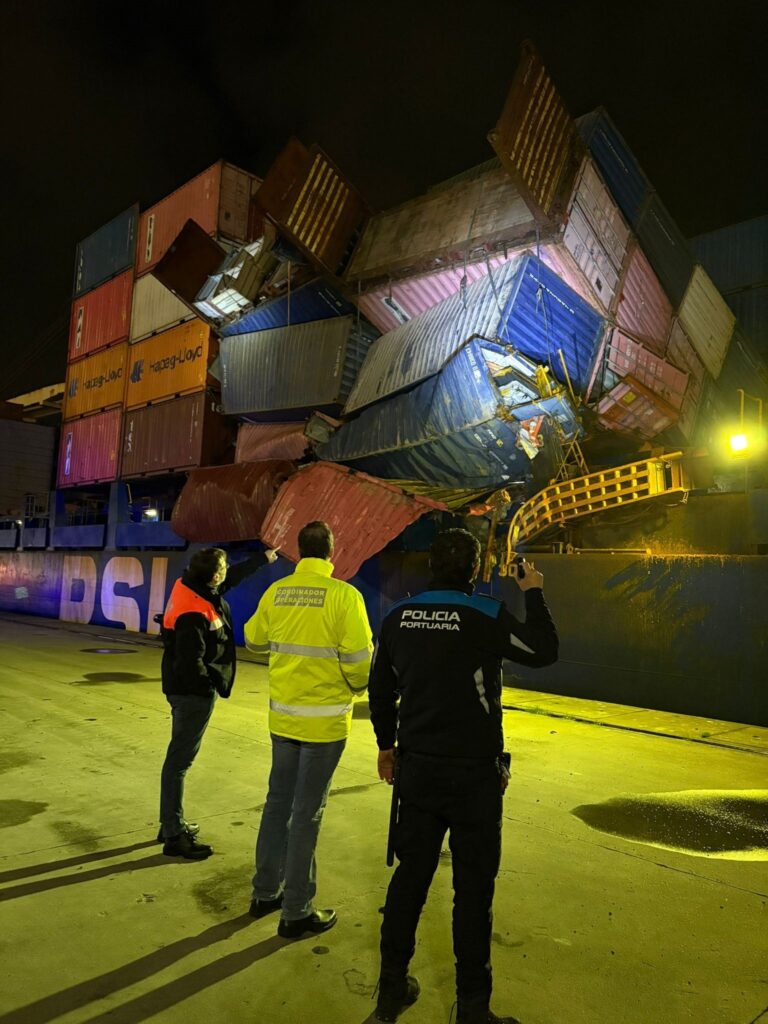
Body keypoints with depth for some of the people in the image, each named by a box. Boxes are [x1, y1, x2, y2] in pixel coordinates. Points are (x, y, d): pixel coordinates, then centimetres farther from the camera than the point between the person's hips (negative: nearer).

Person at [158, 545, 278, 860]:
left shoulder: (191, 585, 1)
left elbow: (233, 577, 17)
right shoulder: (195, 613, -27)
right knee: (179, 760, 0)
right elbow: (191, 662, -27)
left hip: (187, 689, 10)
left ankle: (171, 824, 33)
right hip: (194, 692, -10)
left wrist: (263, 557, 25)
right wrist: (212, 686, -12)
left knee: (180, 758, 19)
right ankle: (173, 836, 11)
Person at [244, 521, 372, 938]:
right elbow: (359, 657, -17)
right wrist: (357, 687, 3)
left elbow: (253, 639, 12)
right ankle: (296, 912, 20)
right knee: (307, 813, 6)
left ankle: (265, 892, 34)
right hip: (323, 719, -5)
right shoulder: (343, 595, -16)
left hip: (283, 715, 5)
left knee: (277, 802, 19)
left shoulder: (276, 592, -2)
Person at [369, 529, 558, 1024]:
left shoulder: (400, 616, -1)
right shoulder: (487, 615, -16)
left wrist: (387, 745, 20)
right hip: (474, 772, -4)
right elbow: (544, 651, -2)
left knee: (411, 873, 17)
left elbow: (381, 689, 7)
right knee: (473, 885, 9)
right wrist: (534, 593, 10)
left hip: (416, 766, 5)